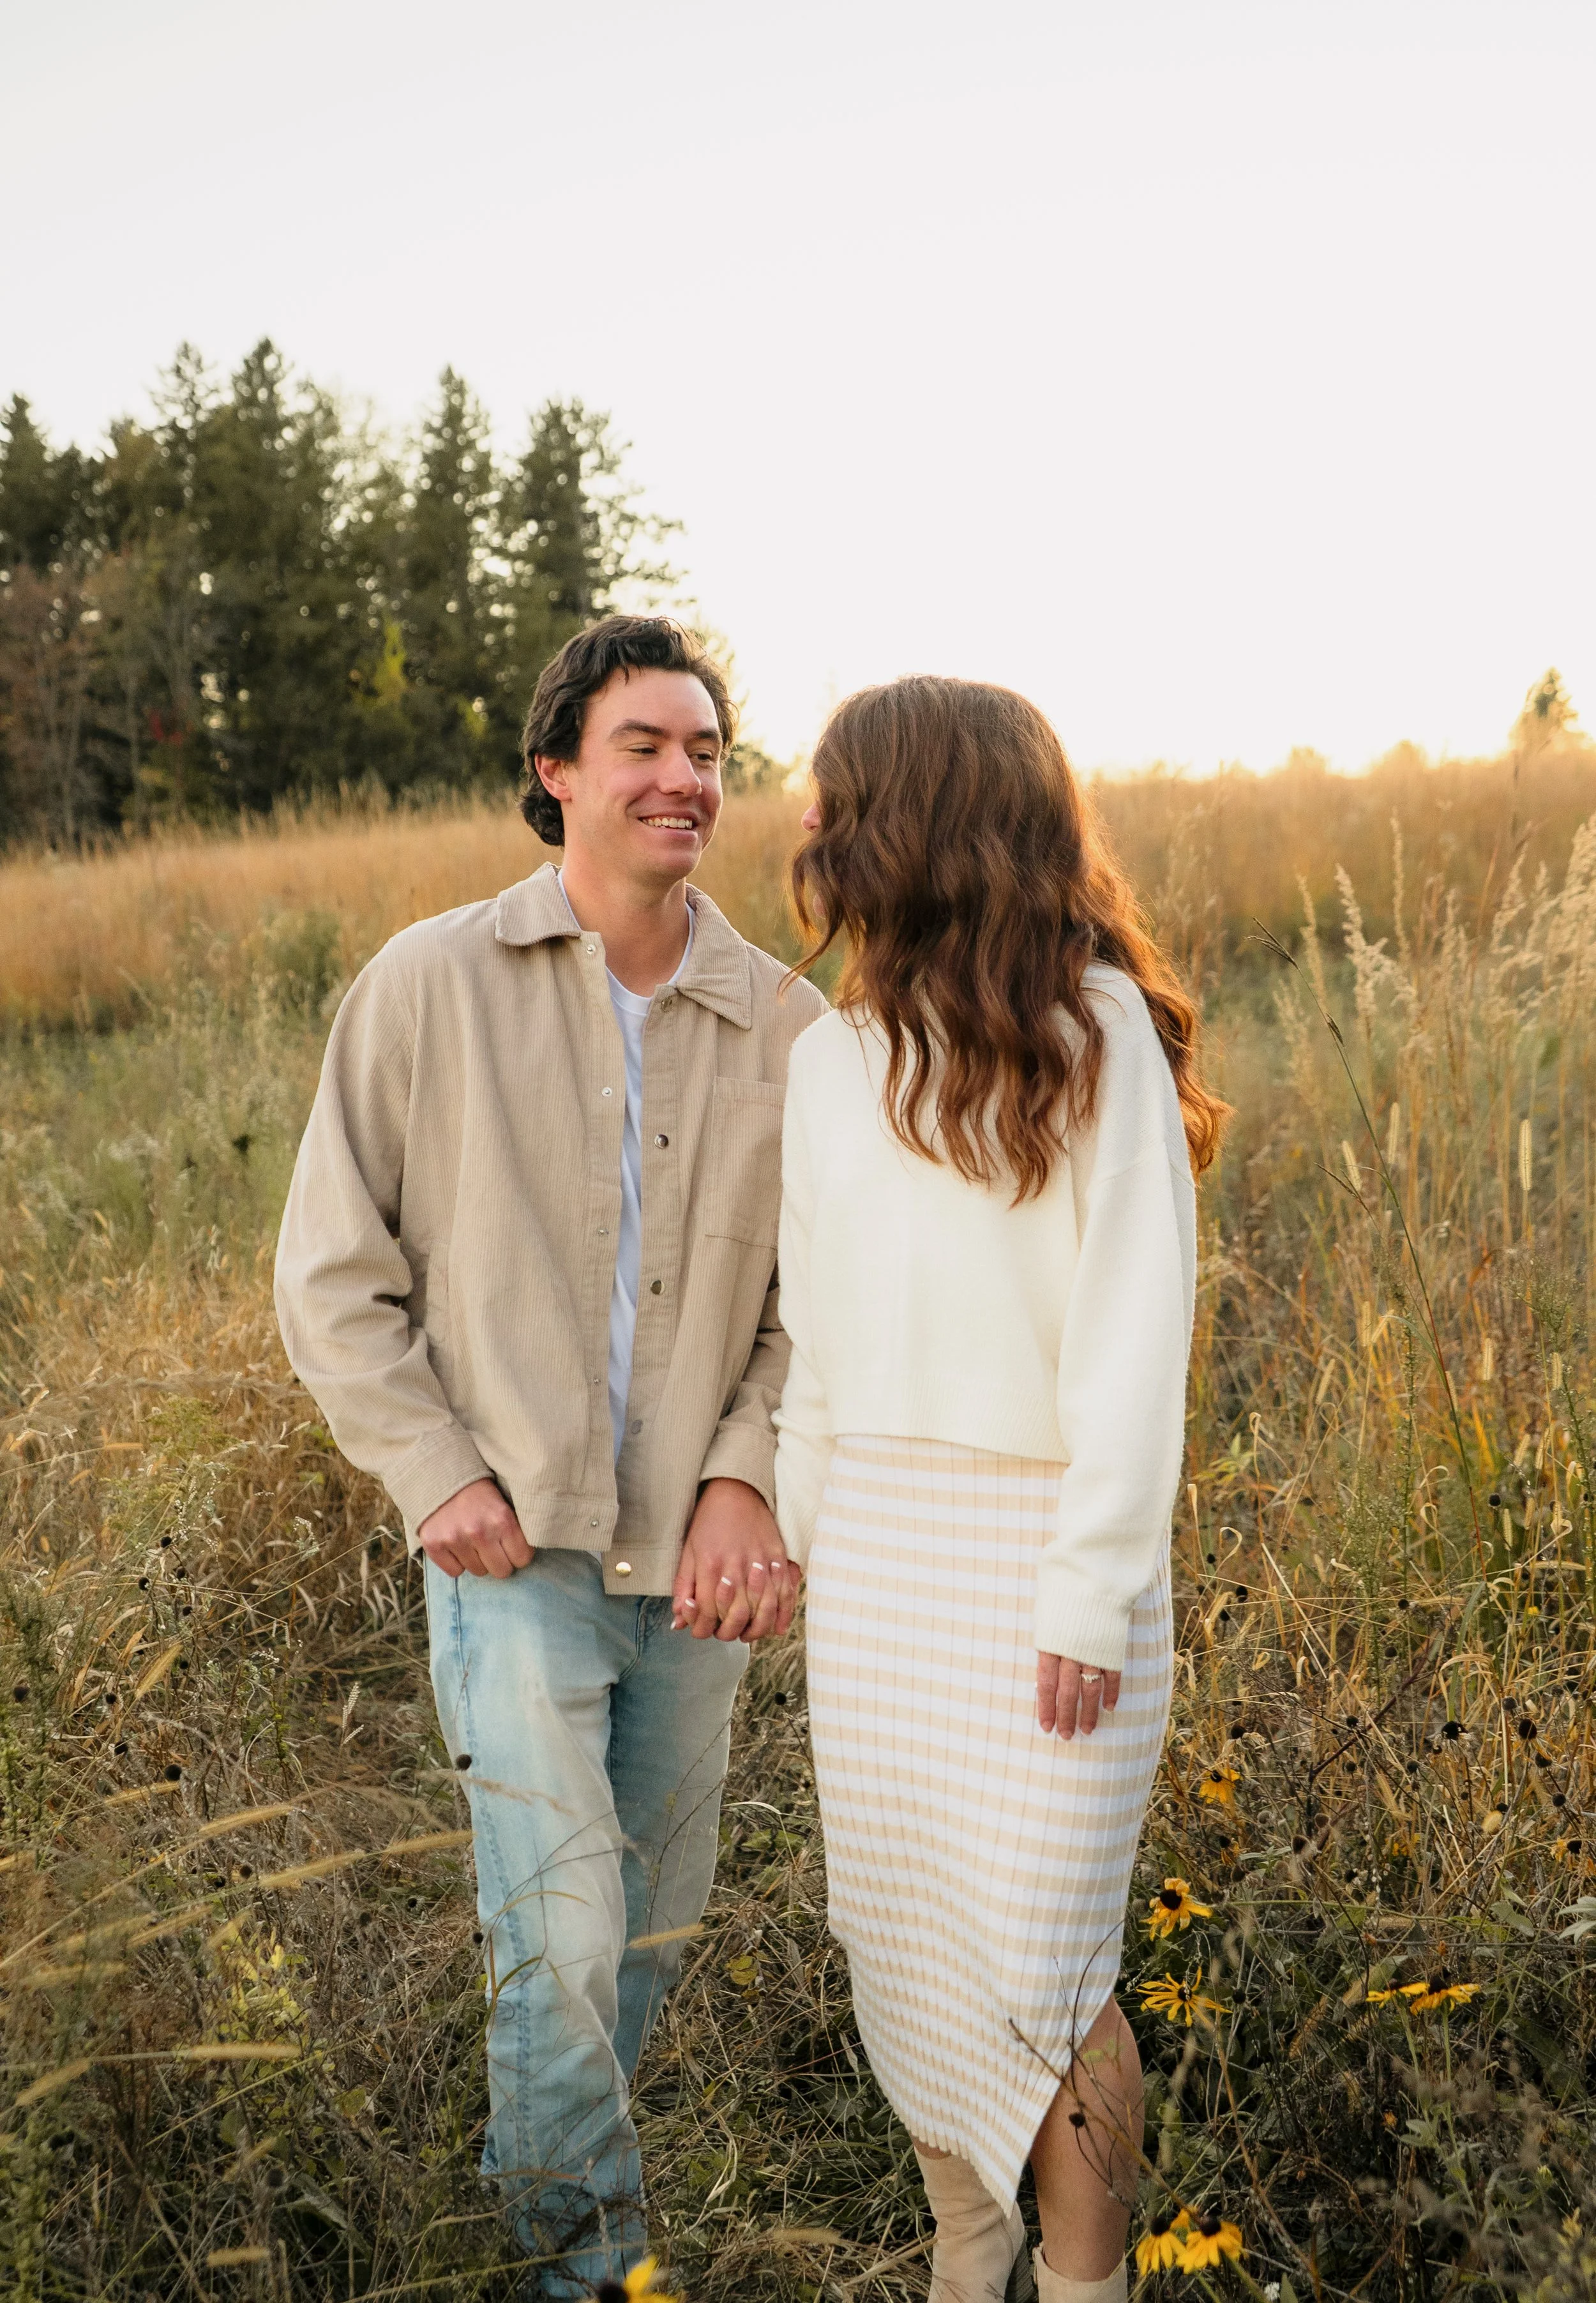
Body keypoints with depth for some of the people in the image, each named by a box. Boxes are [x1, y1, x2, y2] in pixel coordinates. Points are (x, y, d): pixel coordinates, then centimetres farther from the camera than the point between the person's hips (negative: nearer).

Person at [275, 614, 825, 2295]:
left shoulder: (783, 1028, 0)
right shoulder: (429, 986, -5)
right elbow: (333, 1275, -1)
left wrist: (745, 1481, -10)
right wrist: (437, 1478, -9)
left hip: (690, 1559, 4)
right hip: (516, 1548, -3)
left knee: (654, 1925, 17)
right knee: (562, 1933, -10)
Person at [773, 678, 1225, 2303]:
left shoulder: (1094, 1031, -10)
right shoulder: (833, 1056, 7)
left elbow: (1138, 1333, -14)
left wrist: (1094, 1600, -16)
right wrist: (806, 1524, 12)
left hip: (1048, 1545, -5)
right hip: (878, 1552, 5)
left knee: (1033, 1964, -1)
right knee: (906, 1937, 12)